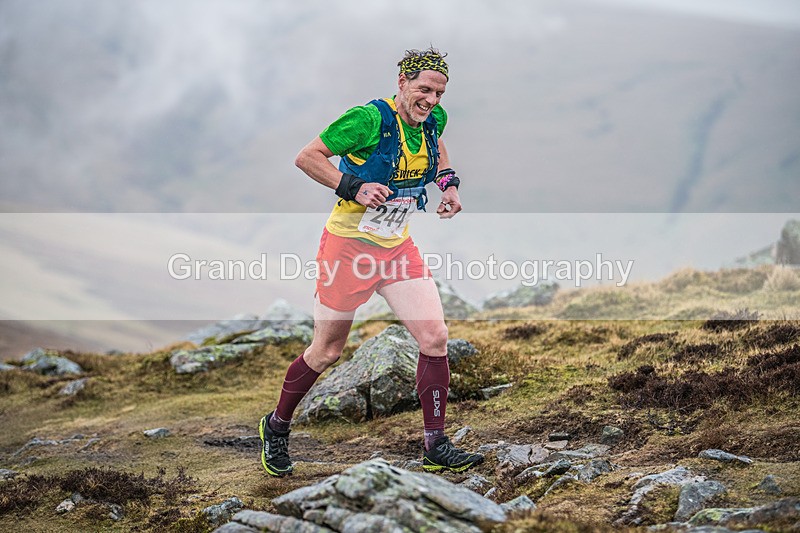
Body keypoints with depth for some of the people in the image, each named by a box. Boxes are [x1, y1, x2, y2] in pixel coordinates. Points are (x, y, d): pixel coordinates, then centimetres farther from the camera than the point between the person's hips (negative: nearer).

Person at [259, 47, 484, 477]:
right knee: (326, 351, 6)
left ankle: (436, 448, 3)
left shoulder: (433, 119, -1)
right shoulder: (368, 118, -21)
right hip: (349, 244, -6)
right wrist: (353, 187, -26)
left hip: (398, 247, 6)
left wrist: (448, 183, 6)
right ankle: (276, 427, 30)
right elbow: (306, 157, -15)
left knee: (435, 338, -6)